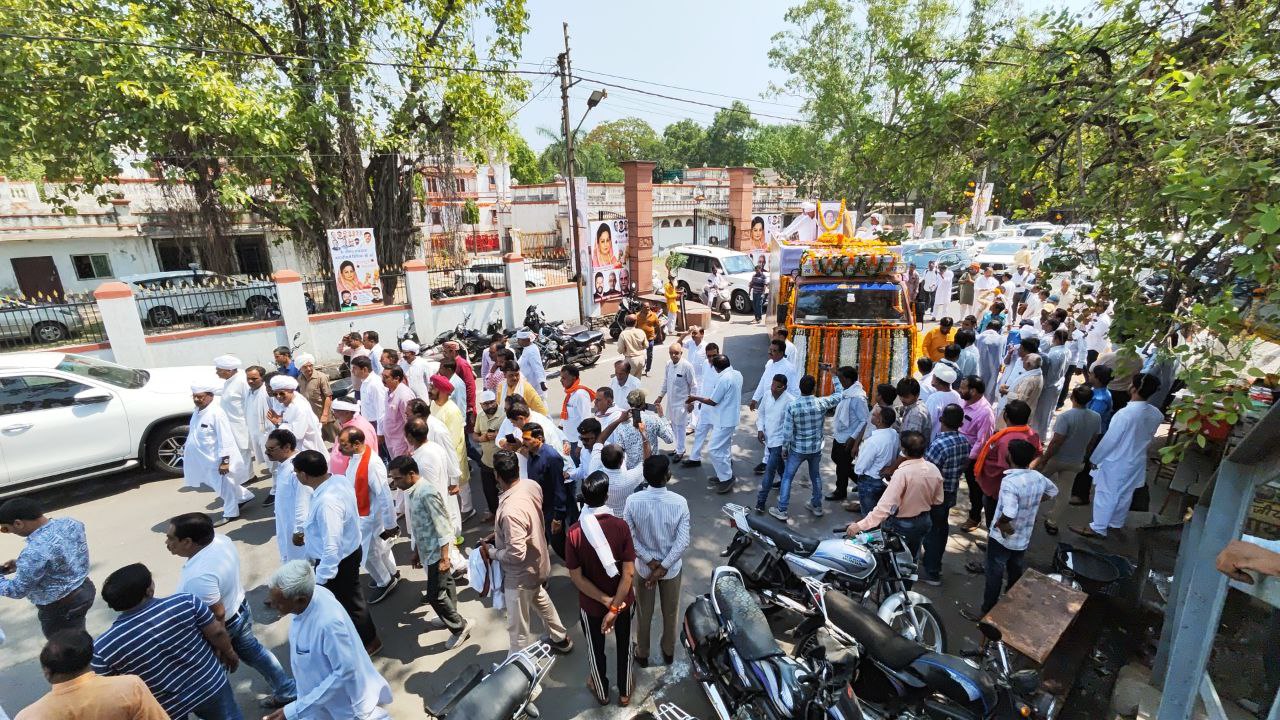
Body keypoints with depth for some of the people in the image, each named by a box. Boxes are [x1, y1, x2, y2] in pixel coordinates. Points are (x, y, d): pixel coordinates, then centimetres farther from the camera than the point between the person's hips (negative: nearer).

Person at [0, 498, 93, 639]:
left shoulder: (35, 550, -32)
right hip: (85, 589, 8)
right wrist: (20, 565, 8)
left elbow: (17, 590, -19)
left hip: (60, 607, -8)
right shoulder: (70, 523, -8)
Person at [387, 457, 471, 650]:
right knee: (445, 585, 24)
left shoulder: (428, 493, -27)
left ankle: (460, 626, 16)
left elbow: (442, 526, -25)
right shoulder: (411, 492, 2)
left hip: (436, 552, -9)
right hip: (427, 550, 9)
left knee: (435, 595, 0)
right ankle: (450, 618, 41)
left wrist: (444, 557, -24)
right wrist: (416, 552, 18)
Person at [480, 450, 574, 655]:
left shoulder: (510, 510, -38)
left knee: (518, 628, 16)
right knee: (541, 601, 34)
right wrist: (498, 534, 2)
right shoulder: (532, 485, -13)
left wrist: (491, 552, -16)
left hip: (521, 575, -9)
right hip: (537, 563, 9)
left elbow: (516, 554, -33)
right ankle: (561, 639, 55)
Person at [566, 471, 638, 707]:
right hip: (623, 601, 0)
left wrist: (606, 601, -13)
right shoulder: (621, 525, -23)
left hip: (591, 605, 0)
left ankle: (602, 692, 49)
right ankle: (625, 692, 47)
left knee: (596, 649, 26)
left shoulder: (574, 533, -22)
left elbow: (577, 578, -18)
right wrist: (615, 606, -17)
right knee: (624, 646, 26)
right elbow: (629, 572, -22)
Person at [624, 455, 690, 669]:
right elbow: (683, 541, -22)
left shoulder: (632, 501, -22)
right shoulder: (680, 502, -23)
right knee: (670, 613, 25)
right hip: (672, 567, 0)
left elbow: (629, 537, -17)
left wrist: (650, 562, -11)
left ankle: (642, 654, 45)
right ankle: (668, 651, 48)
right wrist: (663, 567, -16)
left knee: (644, 614, 24)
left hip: (643, 566, 0)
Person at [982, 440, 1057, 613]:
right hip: (1023, 539, 6)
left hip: (1001, 538, -6)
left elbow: (1009, 513, -40)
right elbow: (1053, 491, 16)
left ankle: (988, 611, 23)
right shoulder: (1038, 477, -7)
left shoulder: (1009, 482, -30)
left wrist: (999, 523, -21)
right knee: (1016, 574, 24)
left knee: (994, 575, 10)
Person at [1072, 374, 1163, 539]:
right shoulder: (1156, 414, -7)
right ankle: (1116, 523, 40)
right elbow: (1148, 436, 7)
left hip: (1115, 462, -7)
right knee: (1124, 494, 22)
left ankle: (1098, 528, 18)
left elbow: (1110, 439, -23)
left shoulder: (1125, 413, -30)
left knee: (1105, 494, 7)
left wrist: (1095, 458, -10)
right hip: (1137, 461, 7)